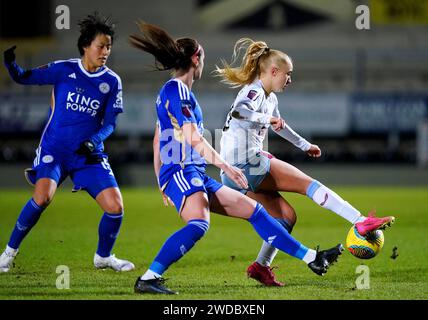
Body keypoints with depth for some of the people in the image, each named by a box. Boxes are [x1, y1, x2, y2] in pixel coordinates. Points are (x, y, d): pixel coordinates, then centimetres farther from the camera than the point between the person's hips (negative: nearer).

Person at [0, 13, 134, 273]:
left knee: (116, 207, -9)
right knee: (43, 196, -27)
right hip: (54, 149, -2)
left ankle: (103, 256, 20)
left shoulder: (112, 81, 1)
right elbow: (22, 77, 1)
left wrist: (93, 141, -15)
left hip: (89, 154, 2)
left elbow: (110, 123, 4)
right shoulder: (63, 70, -3)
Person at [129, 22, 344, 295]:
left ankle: (311, 258, 15)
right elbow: (192, 138, -18)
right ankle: (148, 279, -40)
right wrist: (225, 167, -17)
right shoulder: (178, 89, -9)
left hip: (195, 175, 11)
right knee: (198, 224, -35)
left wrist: (162, 184, 30)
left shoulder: (171, 91, 21)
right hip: (181, 171, -11)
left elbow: (157, 140, 26)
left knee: (253, 209, 12)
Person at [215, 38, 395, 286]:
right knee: (308, 183, -10)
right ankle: (362, 222, -15)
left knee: (286, 216, 12)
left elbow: (279, 125, 40)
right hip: (246, 165, -10)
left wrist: (304, 145, 48)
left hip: (234, 175, 10)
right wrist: (268, 119, -25)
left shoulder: (270, 98, 19)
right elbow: (239, 111, -34)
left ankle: (261, 266, 10)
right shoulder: (254, 92, -10)